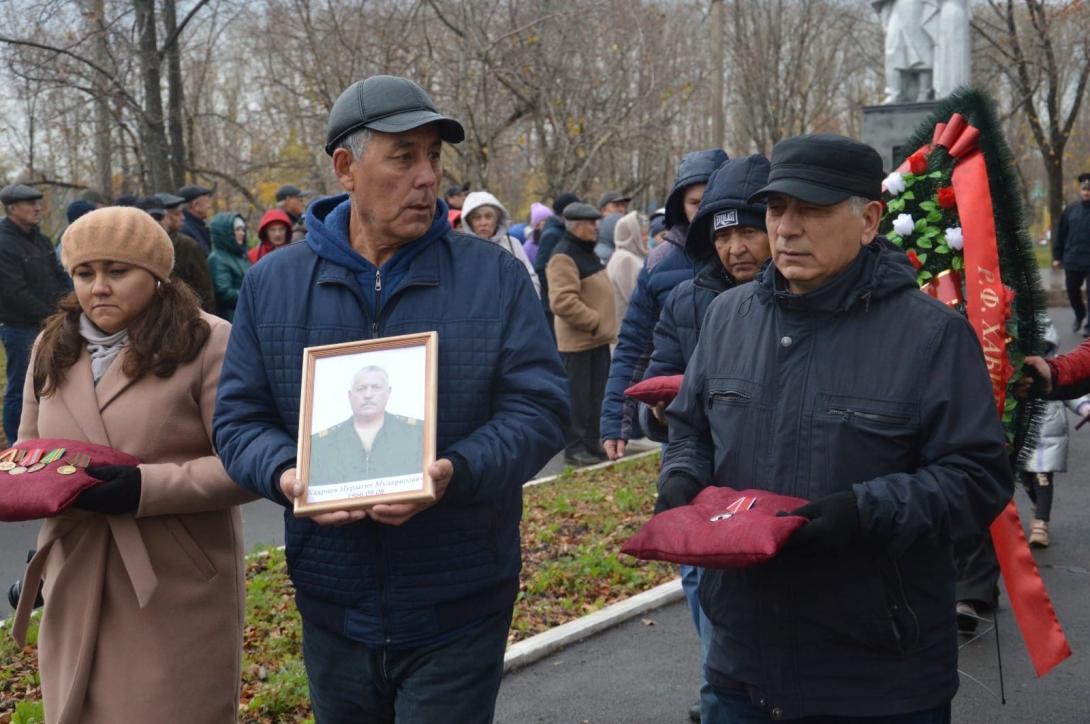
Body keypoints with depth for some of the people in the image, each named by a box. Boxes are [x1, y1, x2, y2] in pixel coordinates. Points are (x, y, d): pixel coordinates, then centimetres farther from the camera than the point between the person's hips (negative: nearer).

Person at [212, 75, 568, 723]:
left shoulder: (496, 276, -3)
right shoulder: (272, 284, 2)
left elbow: (539, 408, -7)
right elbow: (240, 416, 4)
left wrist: (457, 473, -25)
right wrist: (285, 474, -18)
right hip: (332, 612, 3)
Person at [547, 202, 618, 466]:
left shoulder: (587, 252, 16)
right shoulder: (564, 256, -17)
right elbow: (562, 301, -26)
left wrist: (605, 325, 16)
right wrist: (594, 321, -20)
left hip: (597, 338, 10)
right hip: (577, 341, -10)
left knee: (595, 395, 14)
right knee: (577, 395, -4)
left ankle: (591, 443, 23)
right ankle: (574, 448, 3)